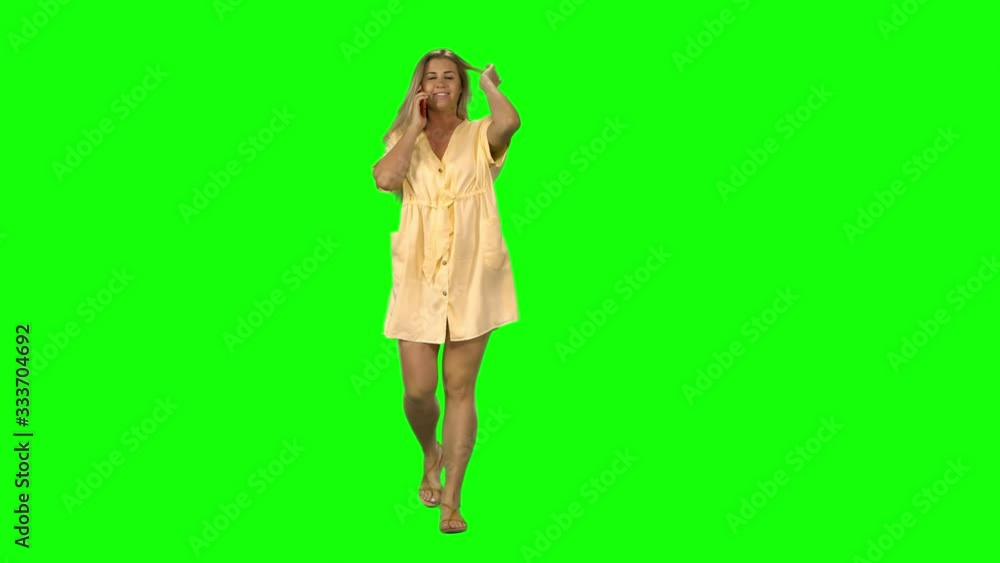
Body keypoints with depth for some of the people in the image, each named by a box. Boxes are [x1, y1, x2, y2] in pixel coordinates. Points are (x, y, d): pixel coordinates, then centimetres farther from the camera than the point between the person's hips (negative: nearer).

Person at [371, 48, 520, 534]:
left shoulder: (479, 136, 5)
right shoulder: (405, 139, 10)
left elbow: (510, 121, -21)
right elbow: (384, 179, -12)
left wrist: (490, 85, -1)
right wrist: (415, 128, -4)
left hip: (471, 276, -1)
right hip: (417, 277, 2)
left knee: (459, 387, 2)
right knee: (417, 390, 0)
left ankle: (451, 499, 10)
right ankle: (431, 453, 34)